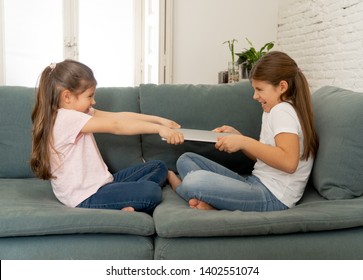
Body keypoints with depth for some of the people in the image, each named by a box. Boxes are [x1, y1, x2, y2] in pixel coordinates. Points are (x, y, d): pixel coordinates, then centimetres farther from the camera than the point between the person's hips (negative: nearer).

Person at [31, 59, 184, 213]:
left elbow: (118, 116, 4)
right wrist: (159, 129, -25)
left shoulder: (78, 112, 9)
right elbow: (116, 126, -25)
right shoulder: (66, 118, -20)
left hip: (101, 182, 11)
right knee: (152, 191, -27)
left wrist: (159, 120, 0)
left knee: (158, 167, 8)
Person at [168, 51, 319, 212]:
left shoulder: (282, 111, -10)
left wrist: (244, 142, -22)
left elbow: (288, 162, -26)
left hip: (273, 197, -11)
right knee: (186, 159, 9)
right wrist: (236, 136, 9)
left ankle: (176, 182, -1)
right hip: (257, 183, 11)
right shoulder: (272, 112, 20)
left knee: (194, 181, -33)